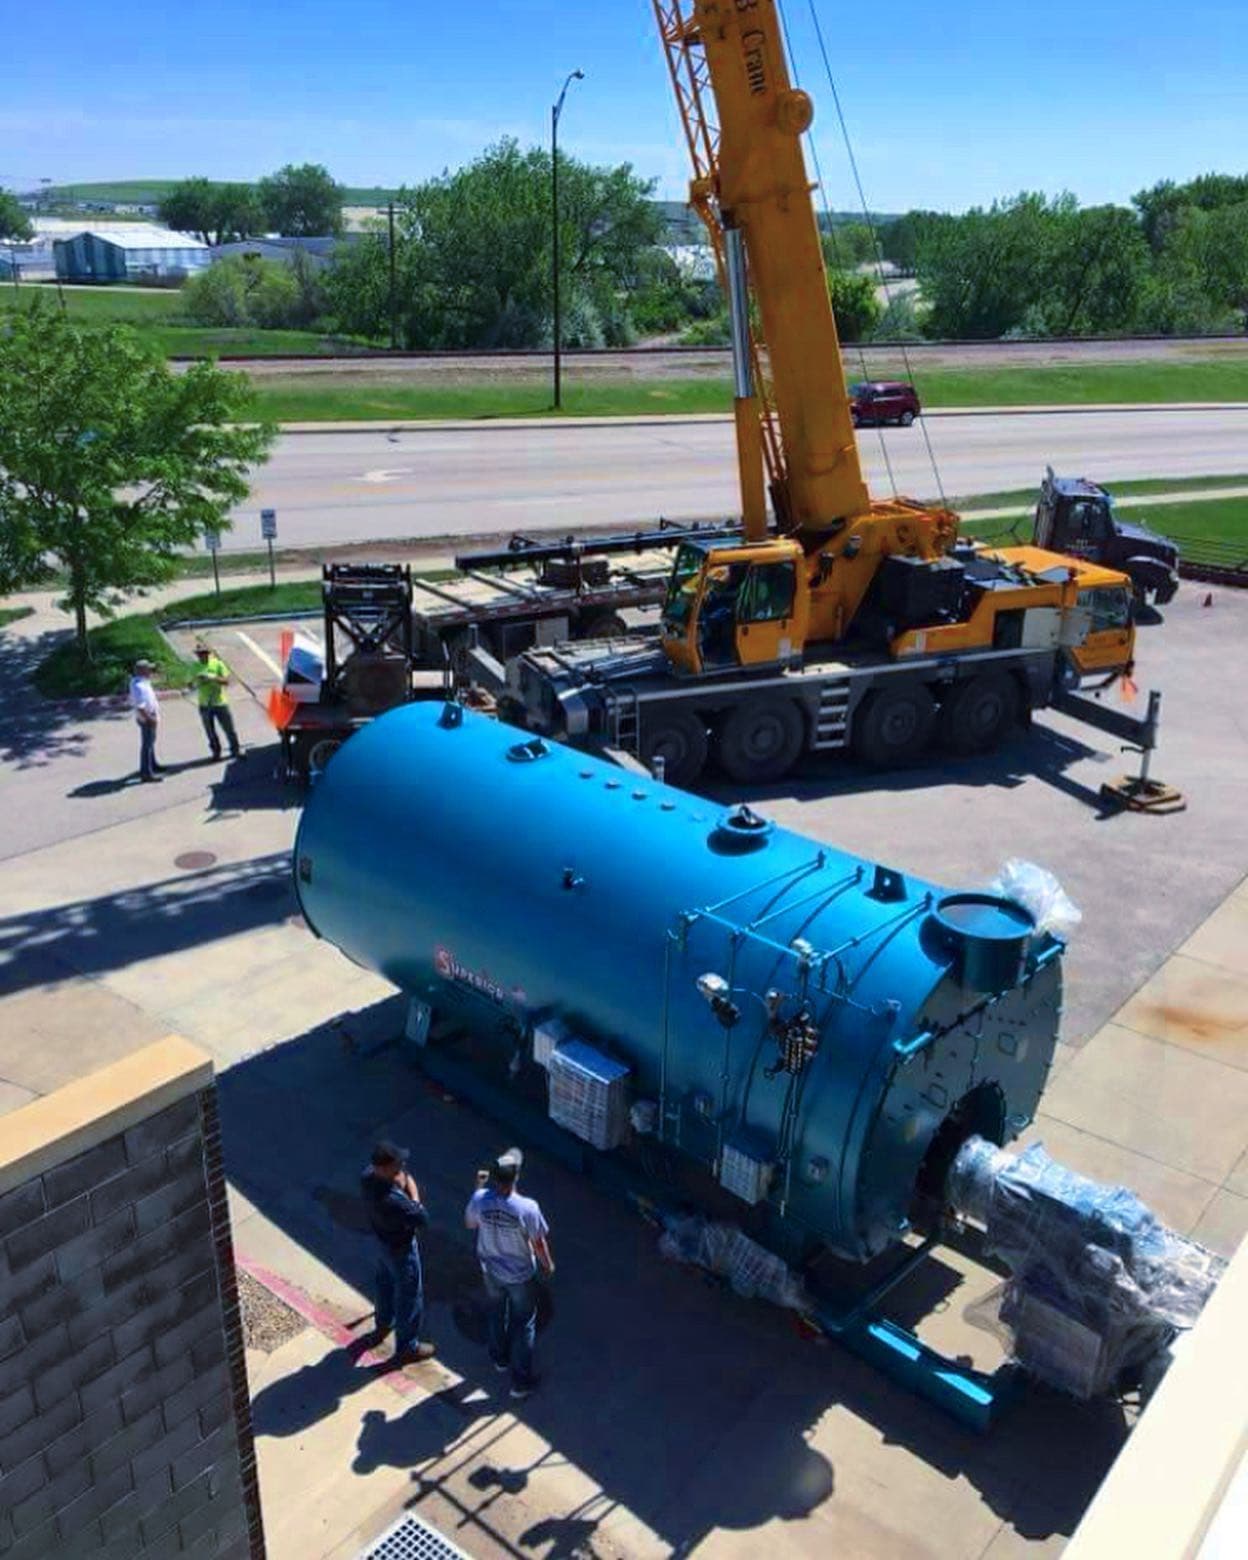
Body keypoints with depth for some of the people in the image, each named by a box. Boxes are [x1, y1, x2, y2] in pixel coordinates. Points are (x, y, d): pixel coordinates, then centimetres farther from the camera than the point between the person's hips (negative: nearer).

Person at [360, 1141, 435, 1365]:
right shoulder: (393, 1200, -44)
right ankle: (407, 1348, 35)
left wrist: (399, 1183, -13)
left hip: (383, 1240, 8)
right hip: (401, 1250, -7)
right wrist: (411, 1189, -25)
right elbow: (422, 1219, -30)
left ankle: (383, 1323, 57)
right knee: (409, 1296, 15)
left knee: (385, 1282, 32)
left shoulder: (368, 1176, -21)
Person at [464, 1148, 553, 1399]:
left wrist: (480, 1187, 3)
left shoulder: (479, 1199, -25)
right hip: (520, 1275, -3)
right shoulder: (527, 1208, -34)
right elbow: (539, 1243, -18)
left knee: (497, 1313, 30)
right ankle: (521, 1381, 29)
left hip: (491, 1270, 4)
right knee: (523, 1324, 17)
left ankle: (500, 1358, 53)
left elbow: (470, 1223, -2)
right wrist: (548, 1263, 3)